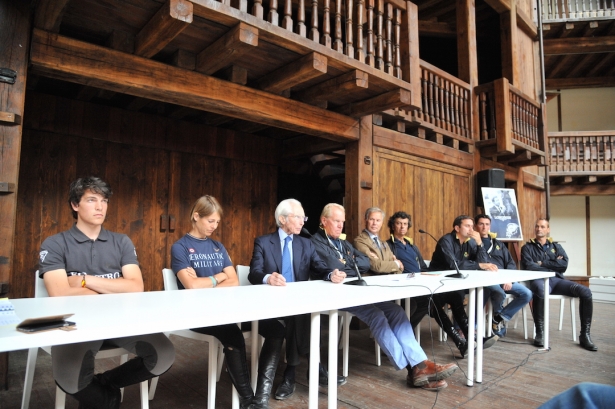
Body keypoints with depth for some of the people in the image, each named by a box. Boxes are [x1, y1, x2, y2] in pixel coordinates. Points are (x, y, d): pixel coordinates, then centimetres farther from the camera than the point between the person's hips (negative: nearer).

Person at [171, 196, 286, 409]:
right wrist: (219, 277, 1)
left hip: (224, 307, 6)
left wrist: (206, 285, -7)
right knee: (233, 336, -36)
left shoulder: (218, 246, 17)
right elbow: (192, 284, -15)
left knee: (276, 329, -13)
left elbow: (234, 282, 8)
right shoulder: (180, 247, 0)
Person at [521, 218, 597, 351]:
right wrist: (553, 265, -1)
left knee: (586, 292, -22)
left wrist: (542, 263, 0)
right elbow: (528, 266, -5)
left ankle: (585, 335, -13)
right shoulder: (528, 248, 13)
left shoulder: (556, 246, 22)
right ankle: (540, 333, -31)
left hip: (557, 280, 4)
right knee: (540, 290, -41)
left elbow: (564, 264, 4)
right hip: (539, 280, -4)